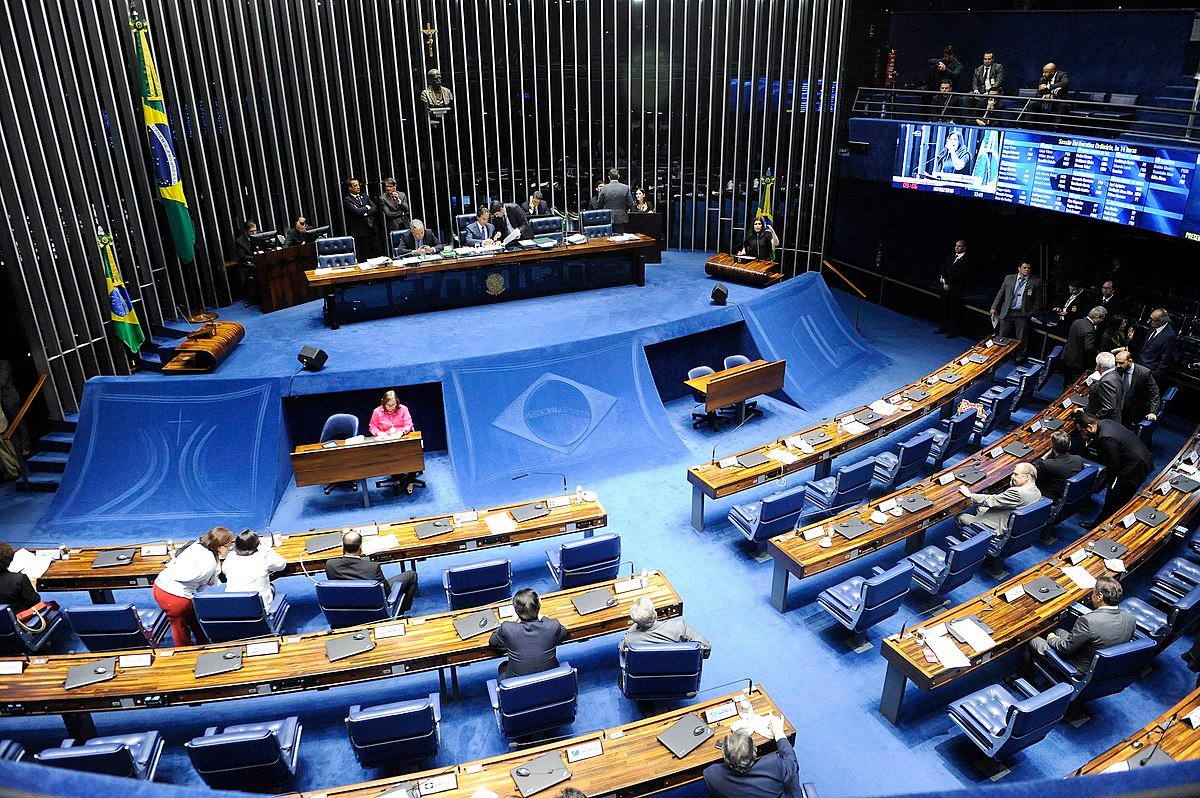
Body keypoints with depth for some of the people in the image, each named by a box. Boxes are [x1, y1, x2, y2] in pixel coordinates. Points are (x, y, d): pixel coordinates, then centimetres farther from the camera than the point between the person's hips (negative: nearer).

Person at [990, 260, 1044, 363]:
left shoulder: (1035, 281, 0)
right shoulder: (1009, 278, 7)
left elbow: (1038, 300, 2)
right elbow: (1001, 293, 10)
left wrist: (1032, 313, -4)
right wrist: (994, 307, 4)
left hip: (1022, 314, -2)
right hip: (1007, 312, 2)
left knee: (1021, 338, 4)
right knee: (1003, 336, 8)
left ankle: (1020, 358, 17)